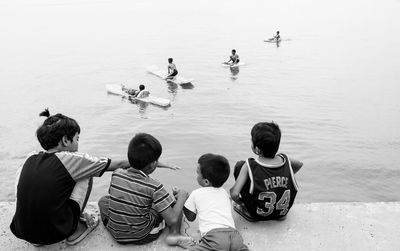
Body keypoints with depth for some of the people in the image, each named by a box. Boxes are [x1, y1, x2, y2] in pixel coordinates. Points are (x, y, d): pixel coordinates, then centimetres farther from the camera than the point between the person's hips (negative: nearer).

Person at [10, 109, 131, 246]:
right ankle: (74, 231, 14)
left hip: (22, 233, 5)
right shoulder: (71, 160, -10)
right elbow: (114, 165, 1)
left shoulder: (31, 158, 2)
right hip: (53, 235, -4)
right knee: (85, 176, 7)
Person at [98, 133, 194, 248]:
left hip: (116, 234, 4)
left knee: (103, 200, 29)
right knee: (175, 202, 8)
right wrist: (182, 197, -6)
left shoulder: (116, 174, -11)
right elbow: (172, 220, -22)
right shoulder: (154, 187, -23)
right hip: (142, 237, -4)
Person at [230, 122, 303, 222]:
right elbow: (299, 164, 16)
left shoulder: (249, 166, -20)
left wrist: (239, 202, -1)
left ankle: (247, 210, 11)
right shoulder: (285, 160, -7)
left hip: (257, 214, -4)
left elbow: (234, 194, -23)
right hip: (282, 213, 5)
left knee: (239, 165, 2)